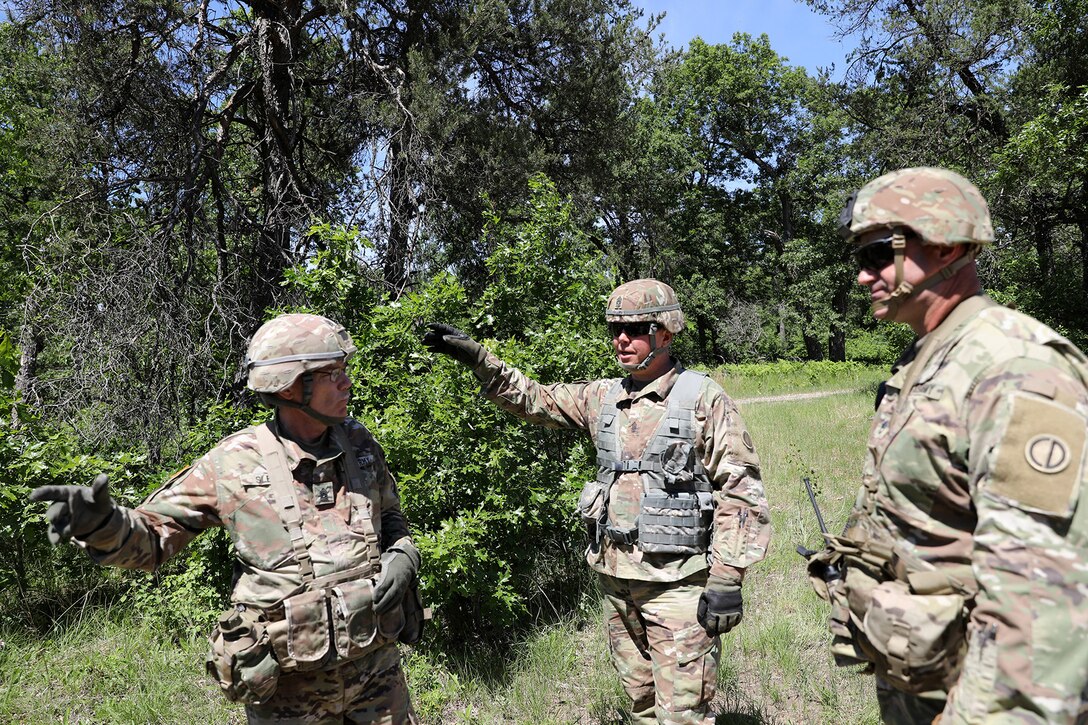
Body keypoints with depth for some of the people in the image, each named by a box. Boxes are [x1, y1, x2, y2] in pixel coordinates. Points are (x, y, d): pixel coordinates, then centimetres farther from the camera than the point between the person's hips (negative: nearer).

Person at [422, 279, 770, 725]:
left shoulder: (704, 399, -9)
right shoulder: (603, 397, 7)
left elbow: (741, 492, -10)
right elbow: (533, 399, 12)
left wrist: (727, 579, -14)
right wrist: (475, 357, 1)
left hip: (677, 582, -5)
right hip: (615, 576, 6)